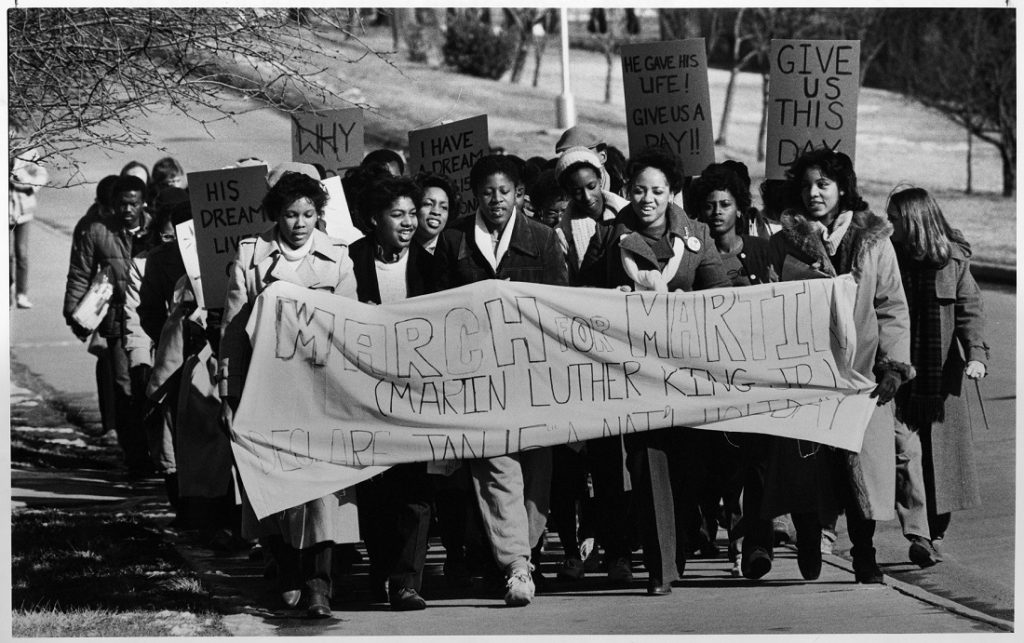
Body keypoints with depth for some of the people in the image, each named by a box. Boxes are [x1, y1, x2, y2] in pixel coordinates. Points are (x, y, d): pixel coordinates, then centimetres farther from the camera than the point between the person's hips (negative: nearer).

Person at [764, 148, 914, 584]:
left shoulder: (873, 241, 8)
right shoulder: (784, 242, 9)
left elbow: (893, 308, 8)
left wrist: (894, 365, -3)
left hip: (860, 372, 0)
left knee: (863, 463, -6)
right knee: (803, 463, -6)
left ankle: (864, 556, 4)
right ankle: (808, 560, 4)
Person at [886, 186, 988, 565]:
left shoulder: (953, 260, 1)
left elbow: (970, 310, -2)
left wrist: (976, 354, -17)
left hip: (940, 374, 0)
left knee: (941, 454, 6)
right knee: (905, 449, -12)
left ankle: (937, 534, 20)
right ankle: (917, 536, -15)